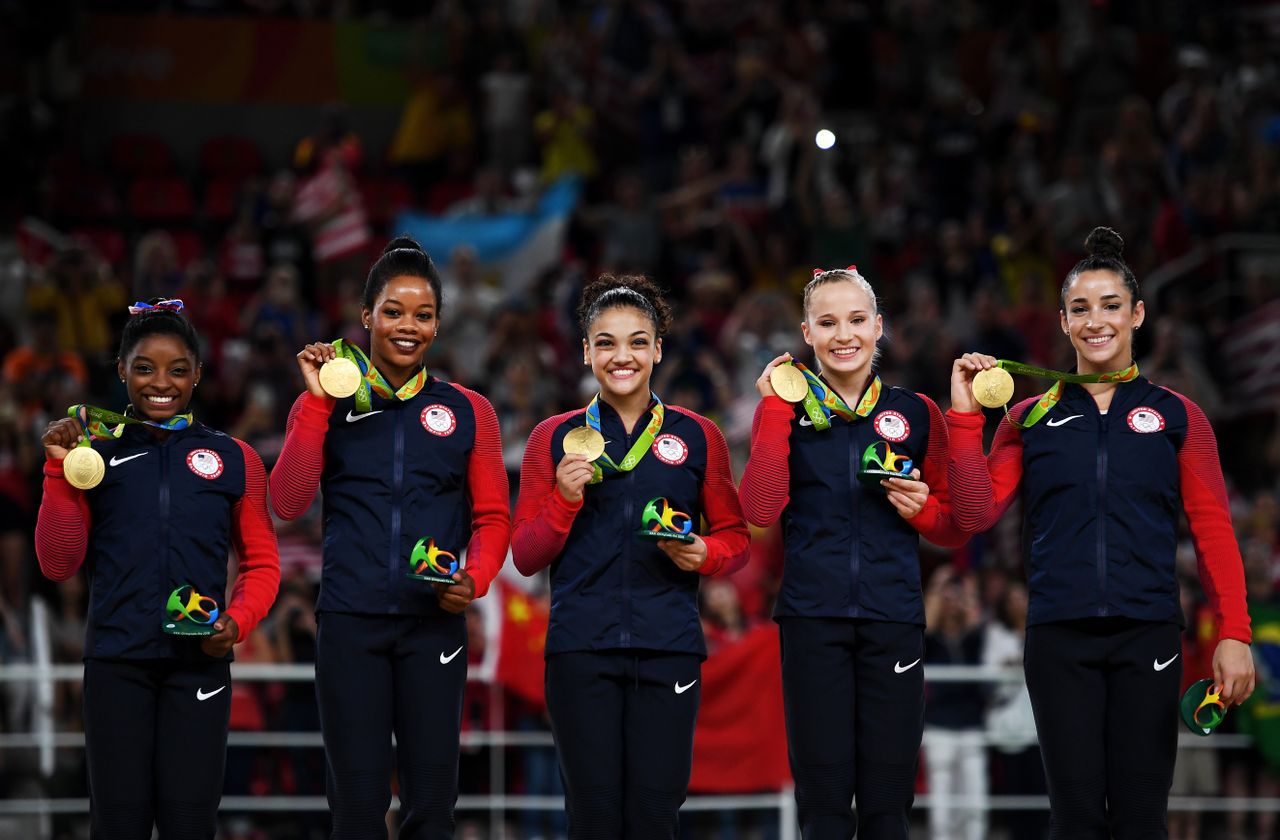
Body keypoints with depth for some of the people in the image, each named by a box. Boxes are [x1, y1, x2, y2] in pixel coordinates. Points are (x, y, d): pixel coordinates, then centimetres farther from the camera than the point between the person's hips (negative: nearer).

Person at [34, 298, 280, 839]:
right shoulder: (95, 451, 6)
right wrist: (60, 470, -6)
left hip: (199, 661, 0)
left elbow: (261, 563, 12)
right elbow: (59, 565, 3)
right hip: (116, 661, 0)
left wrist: (238, 622, -7)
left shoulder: (234, 459, 7)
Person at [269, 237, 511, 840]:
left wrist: (475, 579, -10)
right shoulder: (323, 405, 7)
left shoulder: (467, 411, 8)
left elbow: (492, 517, 9)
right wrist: (317, 400, -10)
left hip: (434, 623, 1)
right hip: (349, 623, -1)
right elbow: (288, 502, -5)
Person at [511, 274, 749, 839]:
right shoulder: (554, 438, 8)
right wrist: (565, 498, -9)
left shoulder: (697, 437, 9)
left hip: (668, 646, 0)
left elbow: (735, 537, 14)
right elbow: (526, 556, 8)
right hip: (581, 647, 0)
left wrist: (705, 555, -7)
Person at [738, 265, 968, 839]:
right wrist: (774, 408, -9)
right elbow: (761, 510, -8)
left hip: (893, 620, 1)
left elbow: (954, 529, 14)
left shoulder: (917, 413, 9)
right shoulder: (784, 409, 7)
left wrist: (922, 508, -8)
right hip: (813, 620, -1)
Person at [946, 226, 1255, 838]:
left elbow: (1213, 532, 3)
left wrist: (1233, 632, -7)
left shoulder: (1176, 416, 8)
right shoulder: (1031, 418, 11)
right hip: (1060, 637, 1)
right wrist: (965, 415, -2)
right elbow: (976, 514, 3)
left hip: (1147, 636, -1)